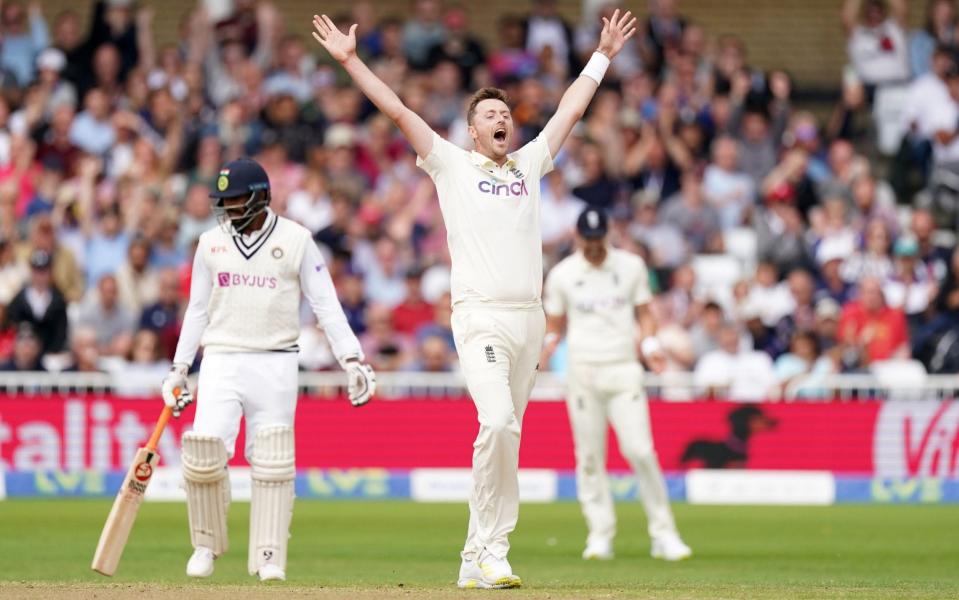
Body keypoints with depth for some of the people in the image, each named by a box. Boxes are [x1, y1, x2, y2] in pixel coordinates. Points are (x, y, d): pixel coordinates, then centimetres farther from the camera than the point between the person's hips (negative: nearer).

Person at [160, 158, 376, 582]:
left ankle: (268, 557, 5)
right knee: (203, 455, -11)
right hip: (221, 362, 2)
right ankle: (206, 544, 9)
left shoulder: (296, 240, 0)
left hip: (275, 364, -2)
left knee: (272, 464, -3)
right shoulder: (211, 244, 8)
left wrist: (352, 360, -9)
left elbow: (326, 304, -1)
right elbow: (198, 310, 15)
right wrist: (178, 369, 11)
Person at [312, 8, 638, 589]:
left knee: (506, 438, 3)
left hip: (530, 318, 5)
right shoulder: (452, 165, 8)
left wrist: (603, 56, 32)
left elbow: (571, 111, 28)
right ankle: (493, 550, -16)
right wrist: (351, 61, -1)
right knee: (498, 423, -22)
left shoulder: (528, 165, 20)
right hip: (481, 317, -5)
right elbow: (397, 111, 3)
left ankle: (479, 559, 6)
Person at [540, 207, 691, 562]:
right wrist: (549, 344, -10)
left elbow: (644, 311, 12)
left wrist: (651, 345, -5)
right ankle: (600, 534, 8)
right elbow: (555, 323, 12)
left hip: (624, 370, -1)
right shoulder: (562, 275, 5)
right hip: (582, 370, 1)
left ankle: (663, 533, -4)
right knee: (589, 456, 0)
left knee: (639, 450, -11)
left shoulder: (631, 266, 6)